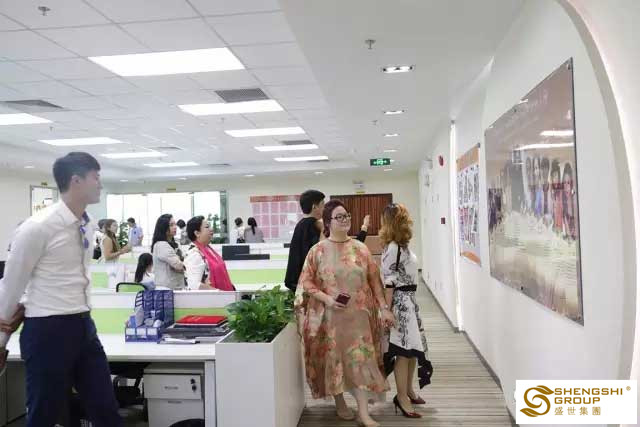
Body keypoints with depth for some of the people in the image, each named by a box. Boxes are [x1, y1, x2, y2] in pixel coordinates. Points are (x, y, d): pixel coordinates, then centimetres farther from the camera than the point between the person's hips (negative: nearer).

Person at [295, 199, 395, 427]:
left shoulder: (360, 248, 3)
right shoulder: (317, 251, -4)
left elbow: (374, 279, 5)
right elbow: (306, 283, -4)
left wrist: (384, 307, 1)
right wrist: (327, 299, -16)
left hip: (358, 314, 2)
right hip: (330, 316, -2)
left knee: (361, 359, 1)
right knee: (333, 359, 9)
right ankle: (340, 403, 31)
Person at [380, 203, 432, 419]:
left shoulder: (402, 246, 10)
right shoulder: (392, 248, -17)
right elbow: (388, 283, -18)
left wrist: (409, 302, 18)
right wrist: (387, 311, -17)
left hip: (409, 300, 9)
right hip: (400, 302, -9)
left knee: (413, 348, 16)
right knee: (404, 350, -2)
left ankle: (409, 390, 31)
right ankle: (402, 397, 11)